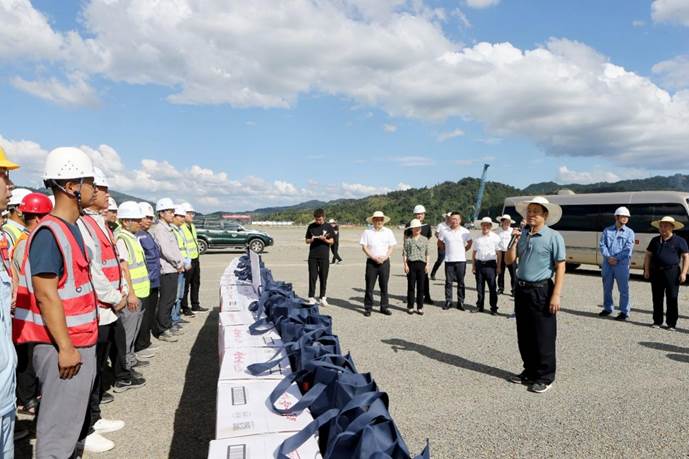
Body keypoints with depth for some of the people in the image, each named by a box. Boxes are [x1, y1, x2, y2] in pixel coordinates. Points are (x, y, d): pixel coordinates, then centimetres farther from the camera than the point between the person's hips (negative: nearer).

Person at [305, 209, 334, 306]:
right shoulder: (311, 226, 6)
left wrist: (325, 239, -15)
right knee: (312, 277, 0)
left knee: (323, 277, 4)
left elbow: (332, 241, 4)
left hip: (324, 256, -1)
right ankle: (311, 298, 5)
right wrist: (311, 240, -11)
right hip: (313, 256, 1)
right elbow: (306, 240, 11)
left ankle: (323, 297, 14)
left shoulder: (328, 227, 2)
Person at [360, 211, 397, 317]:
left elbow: (391, 247, 6)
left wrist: (384, 257, -10)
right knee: (369, 286, 0)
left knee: (384, 285, 7)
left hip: (385, 262, 2)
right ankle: (368, 308, 8)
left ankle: (384, 307, 17)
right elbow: (364, 247, -3)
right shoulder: (367, 232, 2)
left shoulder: (388, 232, 8)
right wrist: (374, 257, -12)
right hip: (371, 262, -2)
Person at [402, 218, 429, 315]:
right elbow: (404, 253, 2)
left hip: (421, 263, 2)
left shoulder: (425, 239, 10)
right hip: (411, 263, -2)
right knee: (411, 286, 3)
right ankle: (410, 307, 12)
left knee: (421, 287, 4)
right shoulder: (408, 240, 3)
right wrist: (405, 264, -5)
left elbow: (427, 253, 12)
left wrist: (427, 264, 6)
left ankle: (420, 307, 12)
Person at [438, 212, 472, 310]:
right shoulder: (444, 231, -1)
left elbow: (469, 243, 15)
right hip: (449, 260, 0)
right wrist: (446, 250, 8)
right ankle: (448, 301, 14)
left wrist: (464, 250, 7)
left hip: (461, 260, 0)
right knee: (448, 282, 5)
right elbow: (440, 243, 13)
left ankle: (460, 302, 13)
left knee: (461, 282, 5)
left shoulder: (465, 231, 0)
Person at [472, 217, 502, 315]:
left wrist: (498, 266, -4)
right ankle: (479, 306, 20)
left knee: (492, 287, -1)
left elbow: (499, 253, 0)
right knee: (480, 287, 10)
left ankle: (494, 308, 8)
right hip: (479, 264, 4)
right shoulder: (477, 238, 13)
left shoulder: (495, 238, 1)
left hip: (490, 264, -3)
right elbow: (474, 252, 16)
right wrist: (473, 266, 11)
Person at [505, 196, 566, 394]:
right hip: (521, 289, 6)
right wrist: (514, 241, -6)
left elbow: (560, 267, -11)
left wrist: (556, 295, -17)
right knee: (524, 336, 14)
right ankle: (530, 372, 29)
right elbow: (509, 261, 8)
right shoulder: (522, 234, 7)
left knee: (543, 337, 2)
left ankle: (545, 377, 15)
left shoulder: (553, 237, -8)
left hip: (541, 290, -6)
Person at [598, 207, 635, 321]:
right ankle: (607, 308, 25)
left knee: (623, 289, -2)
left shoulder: (629, 232, 4)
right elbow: (602, 245, 2)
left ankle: (624, 312, 6)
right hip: (607, 264, 3)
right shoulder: (607, 230, 10)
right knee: (607, 288, 12)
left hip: (622, 264, -3)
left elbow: (628, 249, -6)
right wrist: (609, 257, -12)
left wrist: (616, 258, -14)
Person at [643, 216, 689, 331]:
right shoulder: (655, 240, 13)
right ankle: (657, 321, 17)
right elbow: (648, 255, 14)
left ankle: (671, 323, 9)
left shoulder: (679, 241, 1)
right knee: (657, 298, 8)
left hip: (672, 272, -4)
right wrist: (646, 270, 6)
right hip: (656, 272, 4)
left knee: (672, 299, 0)